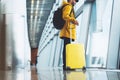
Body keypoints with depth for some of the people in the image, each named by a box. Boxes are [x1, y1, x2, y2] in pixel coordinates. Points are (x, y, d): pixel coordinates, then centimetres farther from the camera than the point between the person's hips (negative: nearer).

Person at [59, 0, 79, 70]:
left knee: (66, 49, 8)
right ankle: (66, 65, -16)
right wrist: (73, 20, -34)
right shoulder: (68, 6, -5)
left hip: (67, 32, 11)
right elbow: (65, 16, -21)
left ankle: (65, 65, 10)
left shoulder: (69, 7, 27)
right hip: (67, 31, -11)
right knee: (67, 48, -13)